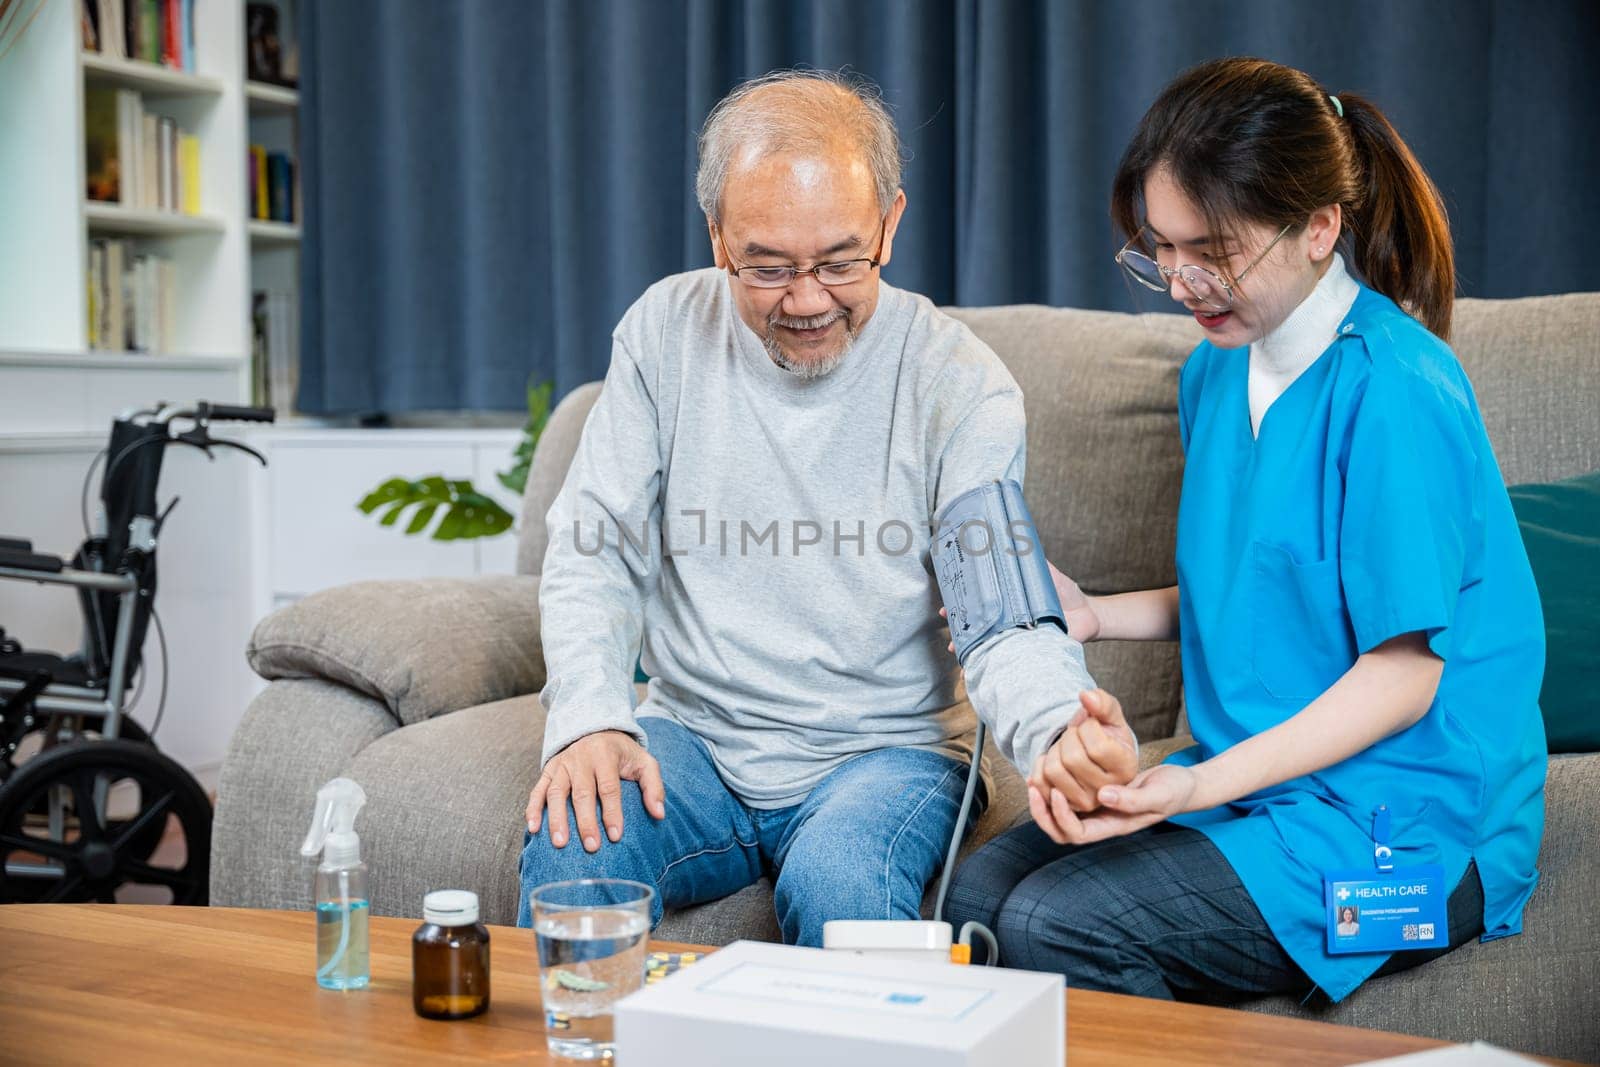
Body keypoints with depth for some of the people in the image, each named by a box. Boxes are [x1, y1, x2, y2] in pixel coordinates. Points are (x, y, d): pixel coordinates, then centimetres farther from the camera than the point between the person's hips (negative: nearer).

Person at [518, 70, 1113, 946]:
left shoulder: (960, 382, -9)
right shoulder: (667, 331, -1)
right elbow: (592, 553, 0)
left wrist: (1061, 733, -40)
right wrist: (590, 718, -19)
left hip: (885, 747, -2)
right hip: (693, 737, 2)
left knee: (839, 884, -32)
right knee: (569, 854, -26)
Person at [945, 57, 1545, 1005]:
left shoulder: (1395, 390, -18)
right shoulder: (1216, 372, 9)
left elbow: (1404, 668, -17)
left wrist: (1202, 786, -25)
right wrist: (1091, 615, 5)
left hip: (1408, 823, -8)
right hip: (1250, 780, 8)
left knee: (1053, 927, -23)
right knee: (981, 890, -10)